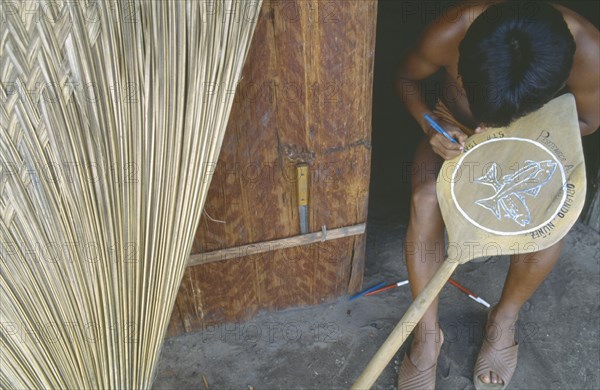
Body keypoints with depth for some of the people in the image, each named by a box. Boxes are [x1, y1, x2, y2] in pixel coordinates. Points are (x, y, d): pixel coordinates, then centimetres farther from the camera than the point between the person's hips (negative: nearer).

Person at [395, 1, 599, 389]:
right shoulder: (449, 34, -33)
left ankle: (505, 320, 0)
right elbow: (406, 77, -11)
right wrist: (430, 126, -30)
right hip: (455, 135, 0)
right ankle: (427, 333, -11)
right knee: (426, 199, -30)